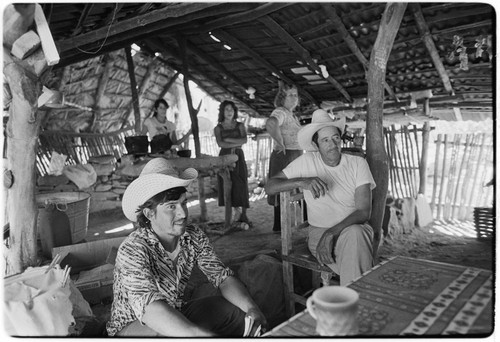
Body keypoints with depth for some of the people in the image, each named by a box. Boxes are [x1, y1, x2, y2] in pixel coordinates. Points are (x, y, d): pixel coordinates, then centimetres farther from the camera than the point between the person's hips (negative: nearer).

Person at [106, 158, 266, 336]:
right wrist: (201, 334, -56)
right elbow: (148, 306, -42)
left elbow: (222, 276, -11)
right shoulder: (132, 250, -29)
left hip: (177, 315, 5)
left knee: (237, 310, -11)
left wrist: (251, 308, -30)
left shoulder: (194, 237, -12)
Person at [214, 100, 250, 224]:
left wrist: (229, 139, -8)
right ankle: (236, 211, 5)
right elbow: (220, 143, -7)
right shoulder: (218, 128, 8)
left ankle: (244, 214, -3)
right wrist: (236, 144, -8)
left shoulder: (240, 125, 10)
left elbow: (244, 140, -5)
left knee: (241, 185, -7)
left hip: (238, 156, 0)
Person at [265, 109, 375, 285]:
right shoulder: (306, 162, -2)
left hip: (355, 229, 2)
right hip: (319, 232, -1)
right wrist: (301, 181, -24)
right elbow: (269, 187, -5)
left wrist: (332, 232, -26)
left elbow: (363, 211, -10)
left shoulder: (358, 163, -2)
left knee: (353, 233, -36)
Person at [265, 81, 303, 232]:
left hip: (296, 156, 10)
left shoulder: (293, 116, 20)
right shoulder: (280, 112, -12)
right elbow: (270, 124, -35)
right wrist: (281, 144, -26)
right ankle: (279, 227, 4)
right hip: (284, 156, -9)